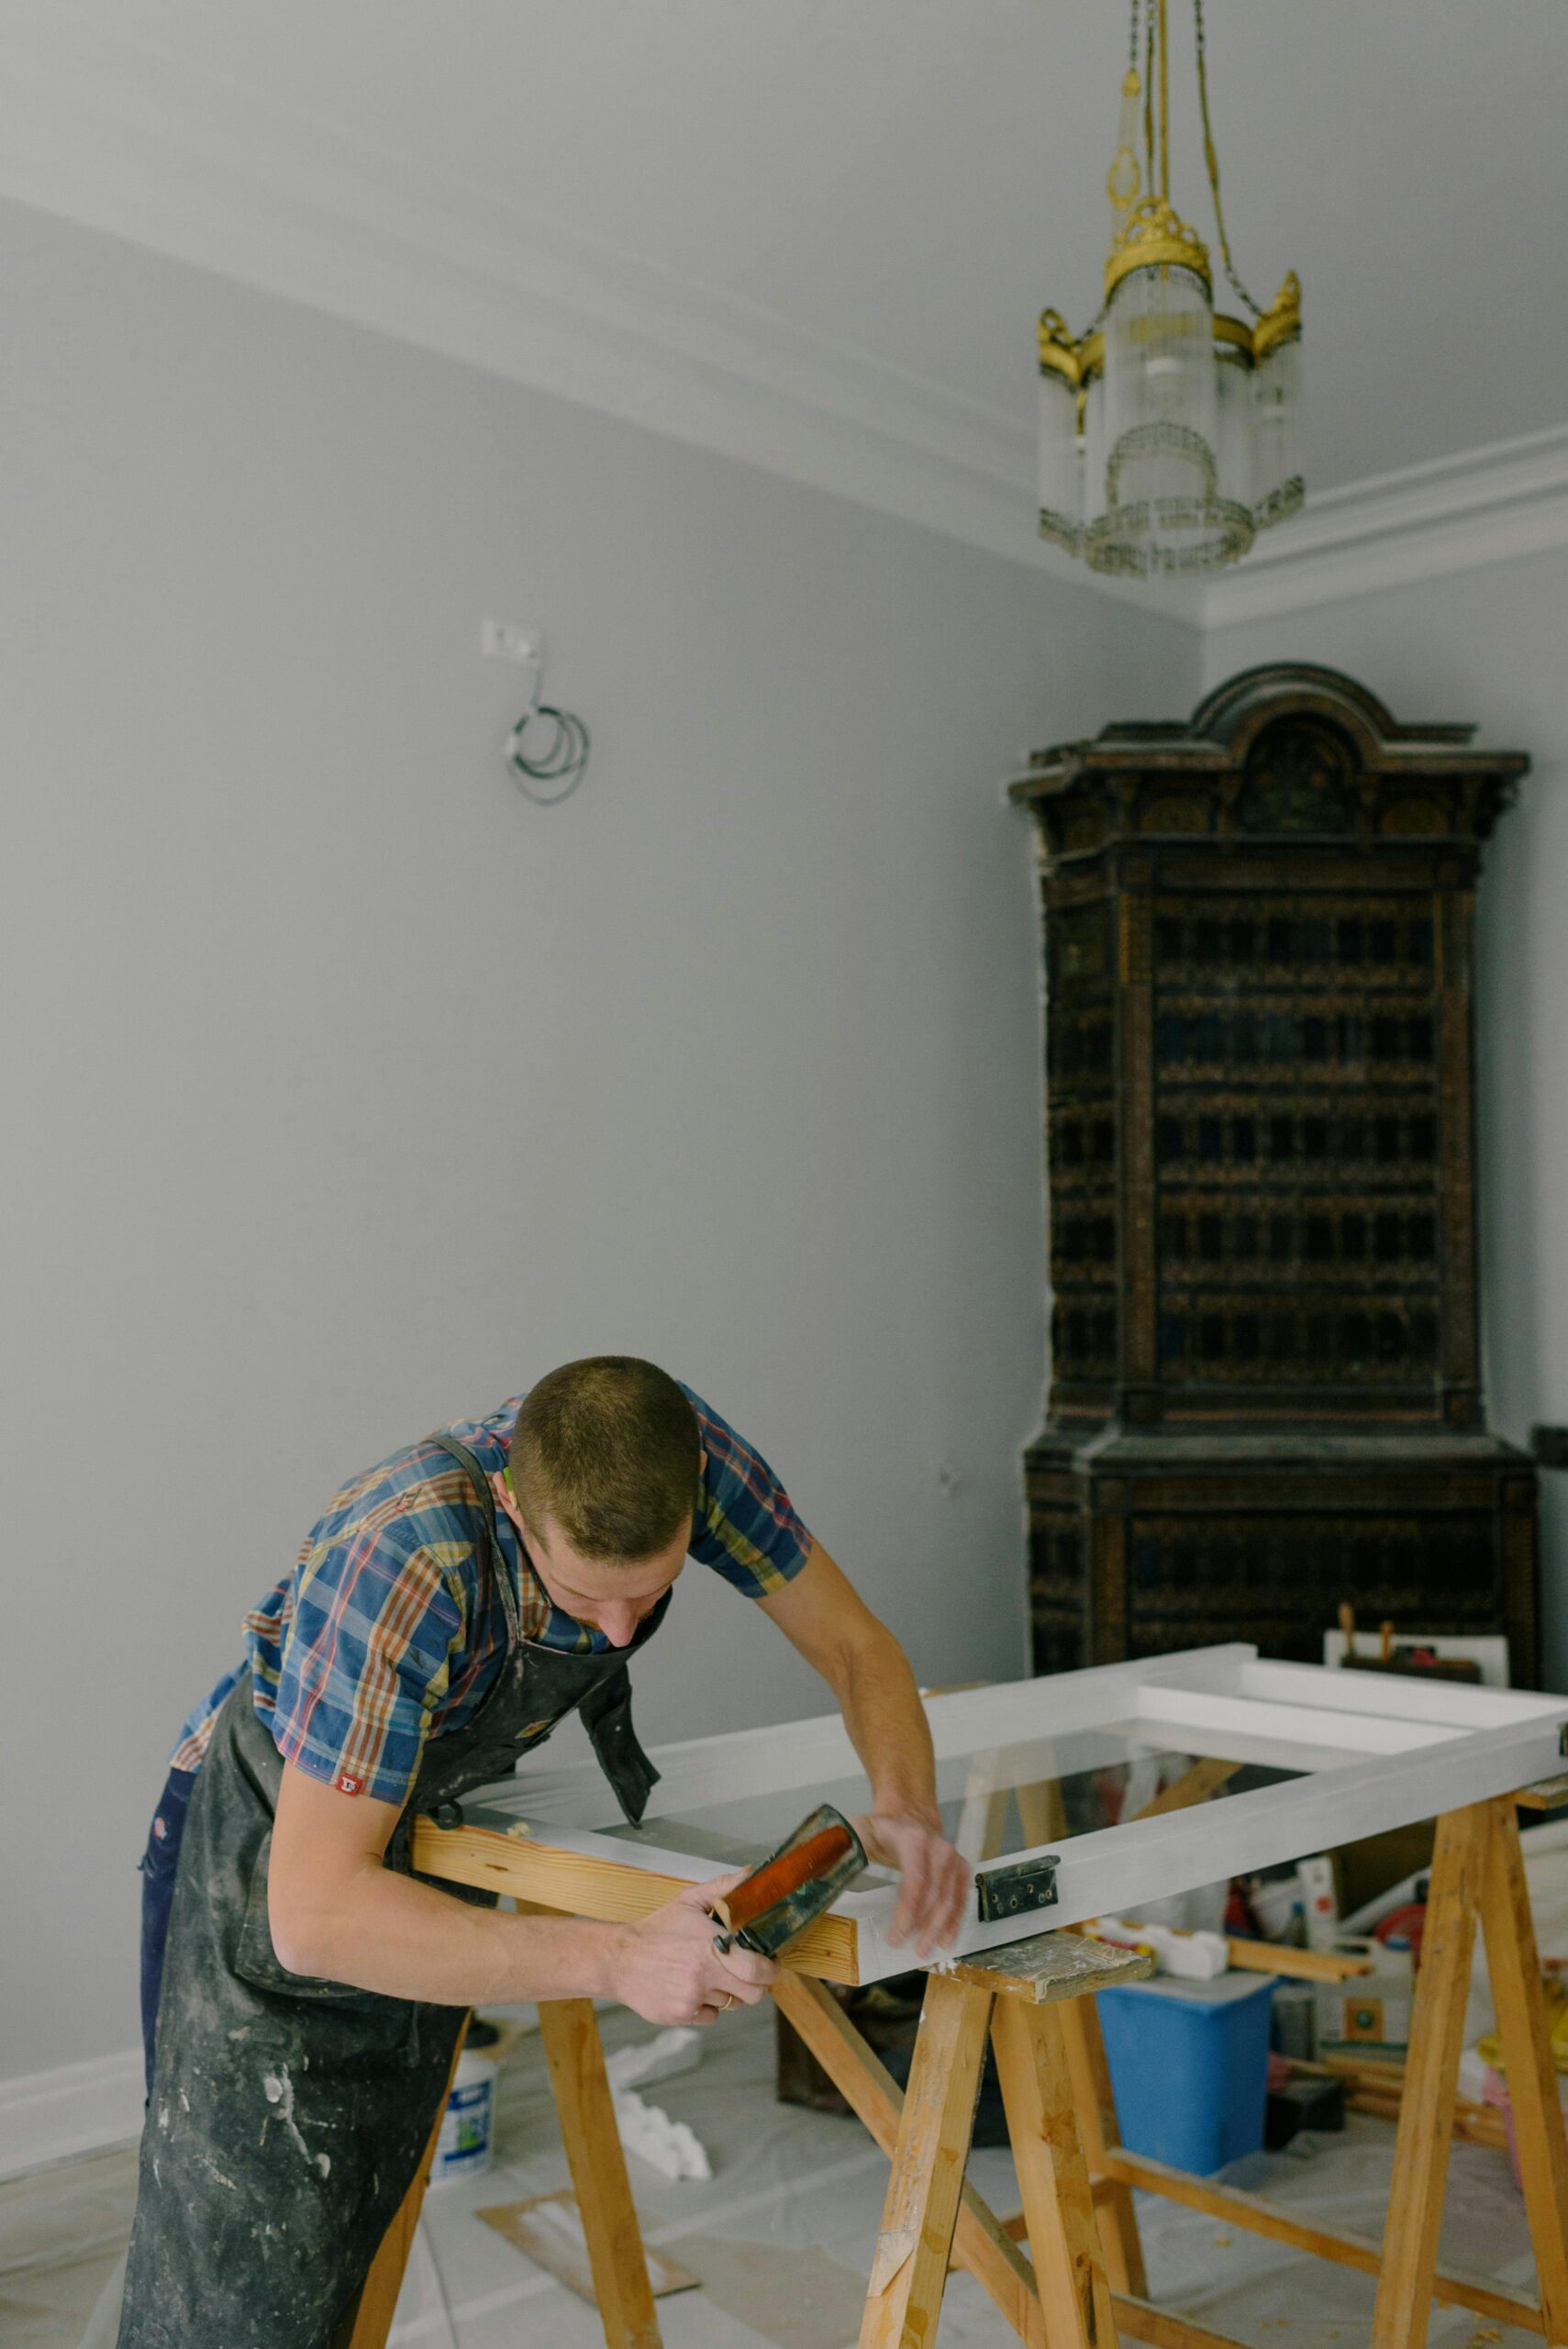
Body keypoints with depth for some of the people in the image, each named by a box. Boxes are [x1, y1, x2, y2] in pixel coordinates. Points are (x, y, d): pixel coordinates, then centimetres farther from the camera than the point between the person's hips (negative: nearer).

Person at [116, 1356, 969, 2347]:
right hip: (280, 1849, -5)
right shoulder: (408, 1559, -41)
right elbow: (316, 1912, -41)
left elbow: (855, 1645, -14)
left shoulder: (679, 1444, -26)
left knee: (358, 2236, 16)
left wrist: (906, 1806, -34)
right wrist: (616, 1958, -49)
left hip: (442, 1821, 5)